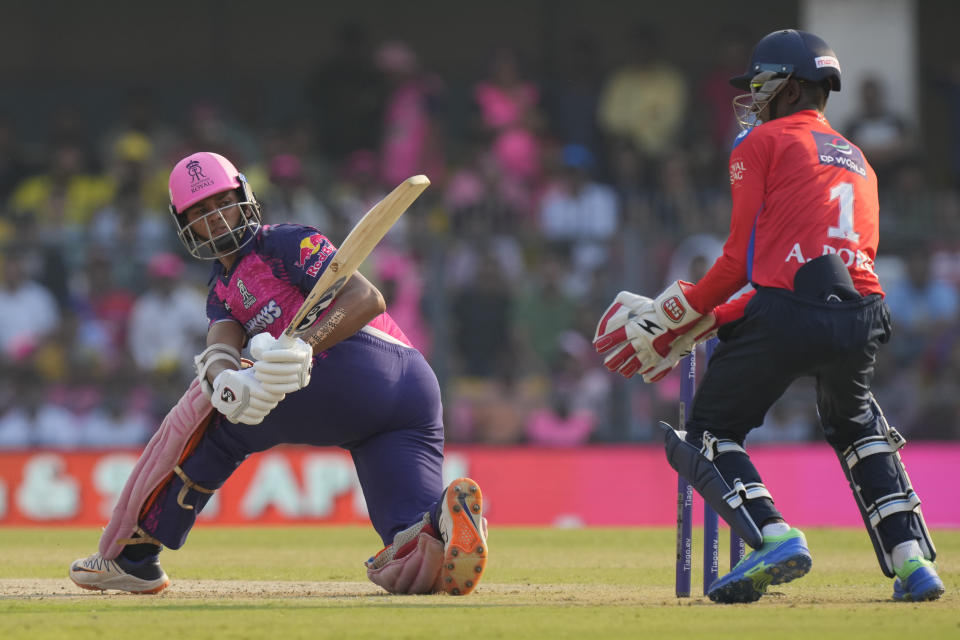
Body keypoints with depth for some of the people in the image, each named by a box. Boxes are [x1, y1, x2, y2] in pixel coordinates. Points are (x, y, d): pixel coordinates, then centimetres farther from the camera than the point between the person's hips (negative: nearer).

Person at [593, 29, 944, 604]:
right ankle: (913, 558, 15)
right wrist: (708, 322, 26)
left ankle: (773, 537, -15)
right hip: (863, 314, 6)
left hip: (787, 309, -6)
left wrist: (673, 319, 11)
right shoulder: (857, 160, 29)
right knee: (856, 424, 32)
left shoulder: (762, 143, 9)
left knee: (710, 432, 10)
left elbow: (743, 257, 1)